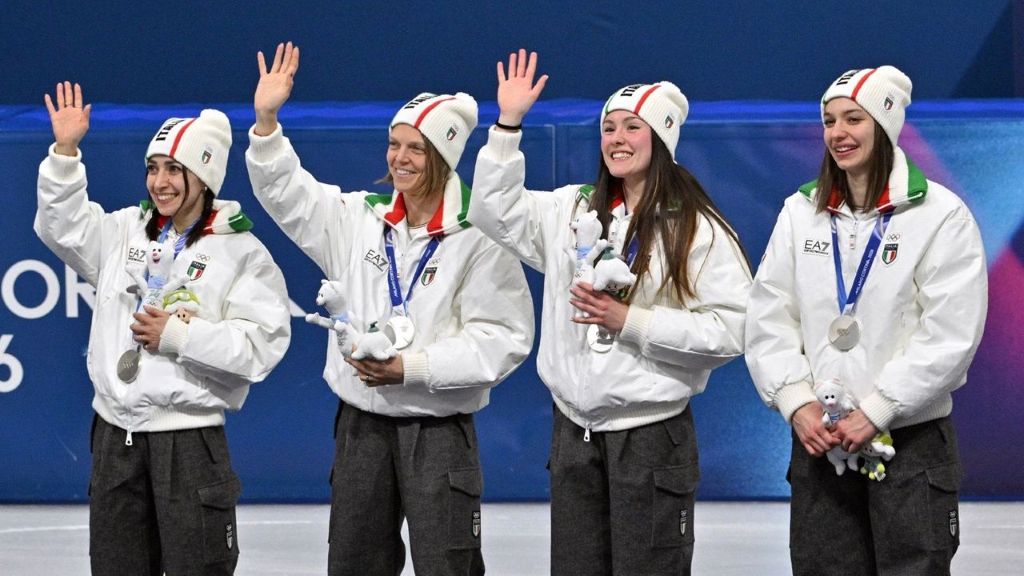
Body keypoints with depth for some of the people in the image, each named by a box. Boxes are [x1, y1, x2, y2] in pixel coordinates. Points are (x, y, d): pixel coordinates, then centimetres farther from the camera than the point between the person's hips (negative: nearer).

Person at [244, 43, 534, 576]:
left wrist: (412, 367, -19)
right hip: (361, 423, 5)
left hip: (439, 430, -5)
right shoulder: (359, 218, 5)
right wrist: (267, 122, -8)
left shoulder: (477, 237, -12)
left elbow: (502, 338, -16)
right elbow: (286, 192, 7)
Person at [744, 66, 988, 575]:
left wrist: (875, 411, -15)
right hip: (818, 437, 4)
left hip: (912, 440, -4)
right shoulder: (800, 213, 8)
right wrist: (796, 403, -8)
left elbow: (950, 335, -11)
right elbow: (768, 320, 6)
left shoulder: (940, 216, -6)